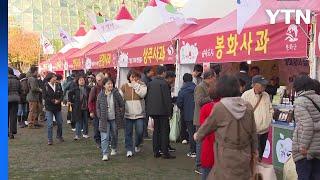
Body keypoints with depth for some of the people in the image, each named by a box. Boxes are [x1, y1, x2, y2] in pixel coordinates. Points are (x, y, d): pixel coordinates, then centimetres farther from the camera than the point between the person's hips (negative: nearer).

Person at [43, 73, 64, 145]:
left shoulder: (58, 86, 6)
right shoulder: (46, 87, -7)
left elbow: (62, 95, 4)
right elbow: (45, 97, -12)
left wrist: (59, 100, -16)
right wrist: (53, 101, -17)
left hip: (58, 107, 4)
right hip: (49, 107, -4)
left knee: (60, 123, 11)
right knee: (50, 124, -6)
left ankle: (59, 136, 32)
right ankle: (50, 139, 4)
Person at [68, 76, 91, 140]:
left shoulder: (88, 89, 0)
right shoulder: (75, 89, -2)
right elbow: (70, 94, 8)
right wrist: (71, 101, 3)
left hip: (85, 107, 2)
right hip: (78, 108, -2)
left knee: (85, 121, 11)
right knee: (78, 121, -2)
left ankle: (85, 133, 25)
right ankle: (77, 135, 1)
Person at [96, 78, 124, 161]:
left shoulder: (116, 93, -4)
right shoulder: (100, 95, -1)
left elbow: (122, 105, 2)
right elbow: (98, 107, 7)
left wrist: (120, 115, -1)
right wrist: (99, 116, -2)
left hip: (114, 119, 1)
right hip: (104, 119, 0)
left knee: (114, 135, 16)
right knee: (104, 137, -7)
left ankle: (114, 149, 40)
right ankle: (105, 154, -5)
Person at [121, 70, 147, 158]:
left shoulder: (141, 85, 2)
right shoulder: (124, 87, 6)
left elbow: (142, 94, -17)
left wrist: (136, 85, -14)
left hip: (139, 114, -1)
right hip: (128, 114, 1)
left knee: (140, 132, 0)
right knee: (128, 133, 3)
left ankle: (137, 145, 28)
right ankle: (129, 149, 14)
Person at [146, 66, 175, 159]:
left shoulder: (151, 83, 8)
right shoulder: (163, 83, -13)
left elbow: (148, 97, 12)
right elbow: (167, 98, -14)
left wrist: (149, 110, 17)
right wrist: (169, 110, -7)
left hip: (153, 110, 7)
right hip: (162, 111, -7)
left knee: (156, 130, 13)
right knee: (164, 131, -1)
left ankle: (156, 152, 15)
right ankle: (165, 152, 1)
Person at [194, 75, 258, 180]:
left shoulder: (219, 107, -13)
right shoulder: (248, 107, -1)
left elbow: (207, 125, 1)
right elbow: (253, 132, 7)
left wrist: (197, 136, 21)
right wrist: (254, 150, 21)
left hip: (227, 156, -4)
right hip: (244, 156, 4)